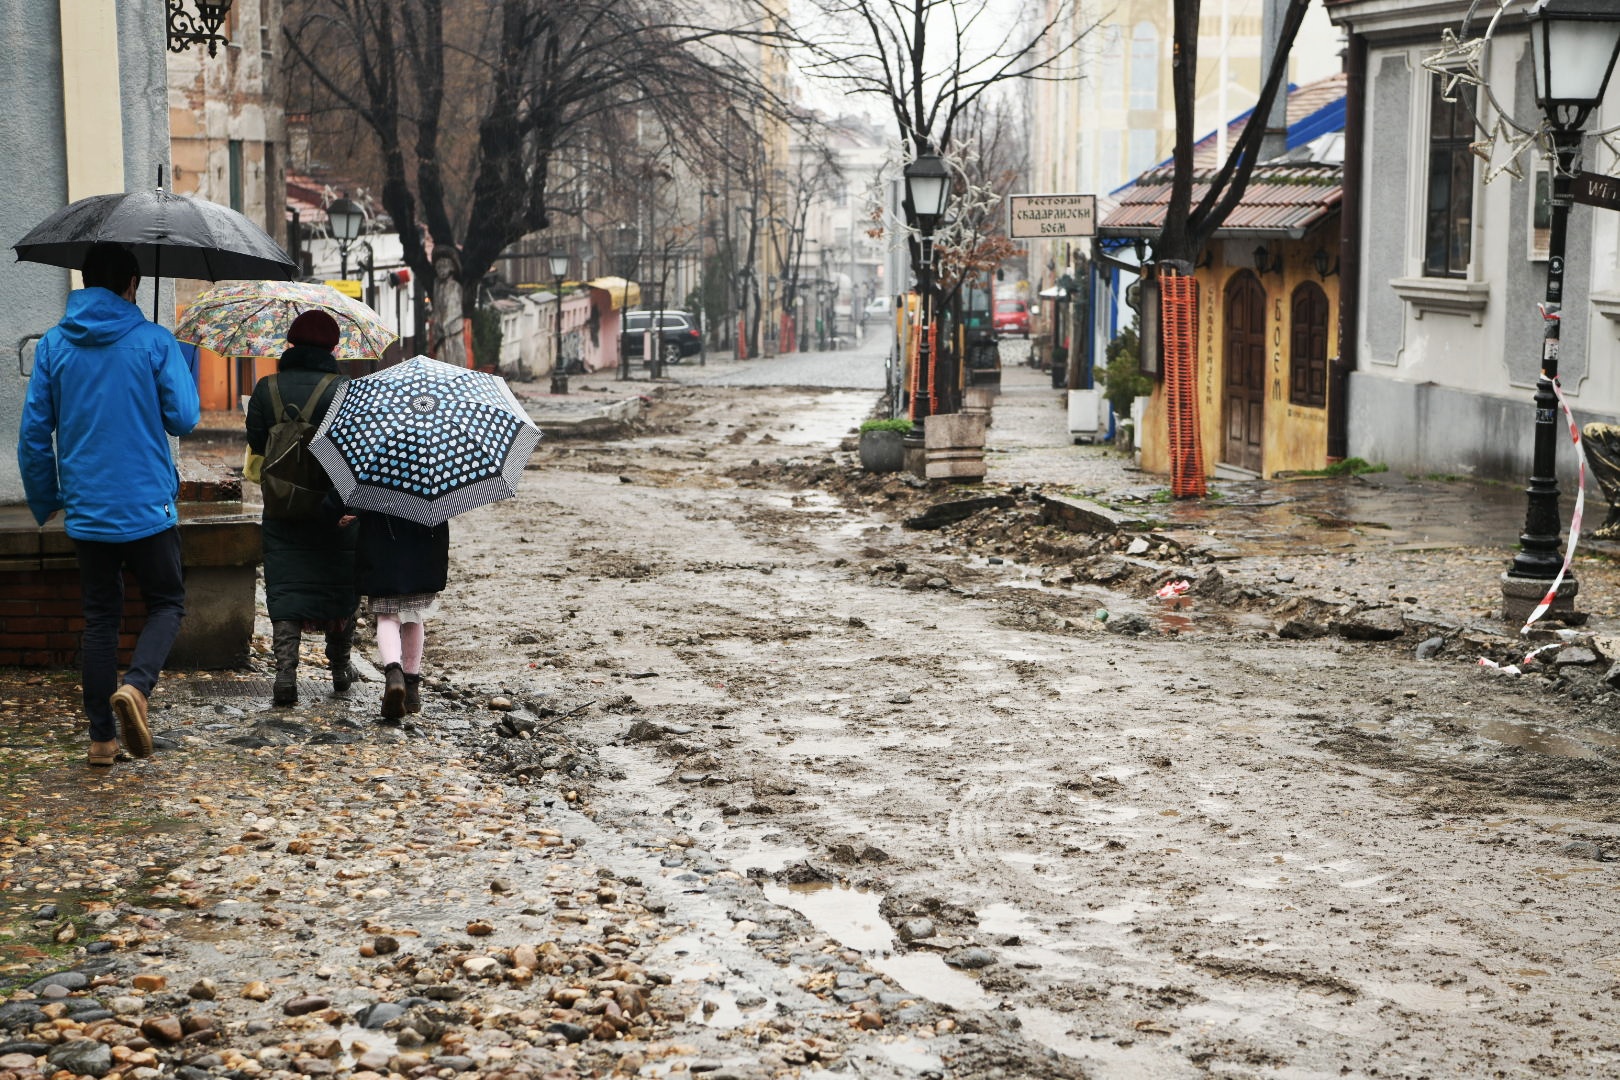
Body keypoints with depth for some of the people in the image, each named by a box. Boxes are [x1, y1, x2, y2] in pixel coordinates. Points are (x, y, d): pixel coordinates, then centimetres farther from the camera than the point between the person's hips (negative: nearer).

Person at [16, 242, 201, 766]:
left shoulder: (53, 345, 2)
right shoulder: (155, 341, -7)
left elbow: (34, 432, 3)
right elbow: (184, 418, -4)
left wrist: (43, 500, 15)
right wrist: (185, 366, 14)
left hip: (87, 510, 3)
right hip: (148, 505, -3)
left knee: (99, 617, 12)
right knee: (166, 603, 12)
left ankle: (102, 736, 12)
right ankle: (135, 685, -16)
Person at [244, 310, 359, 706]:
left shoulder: (266, 388, 0)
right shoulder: (344, 390, -7)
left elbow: (256, 440, 1)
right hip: (335, 506, -1)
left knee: (285, 588, 1)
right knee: (340, 584, 13)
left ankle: (285, 672, -14)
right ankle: (340, 669, 25)